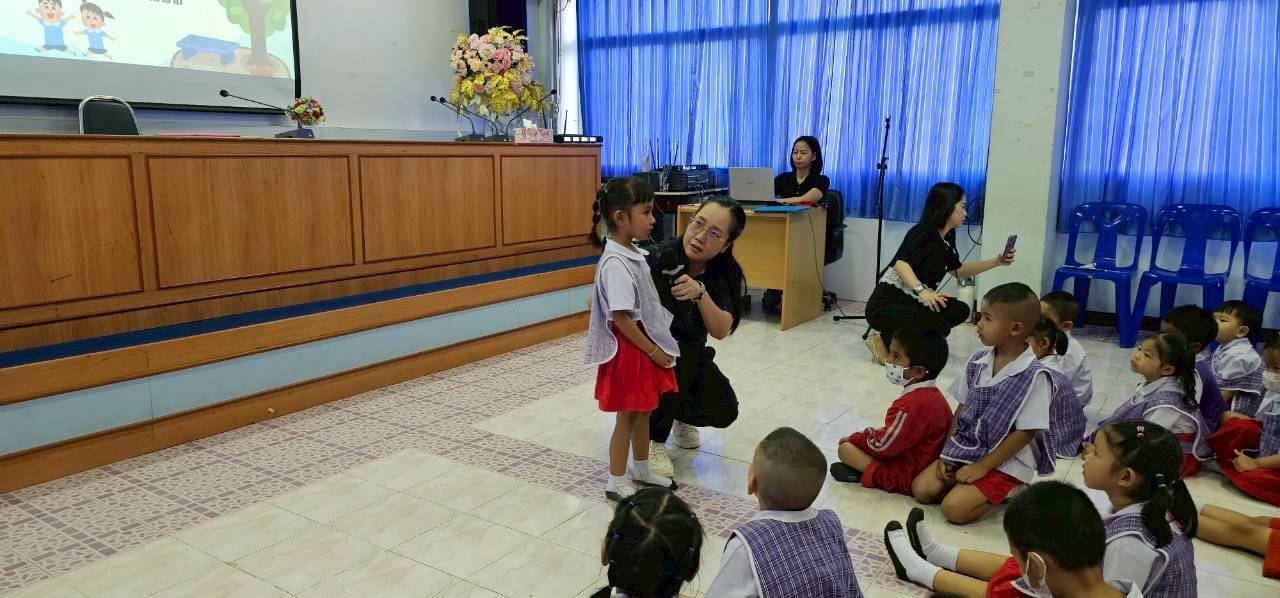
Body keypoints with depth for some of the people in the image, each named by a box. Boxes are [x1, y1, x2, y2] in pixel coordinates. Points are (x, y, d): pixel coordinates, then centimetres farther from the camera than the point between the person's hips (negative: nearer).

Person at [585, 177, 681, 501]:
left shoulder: (635, 254, 6)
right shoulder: (615, 263, -23)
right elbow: (620, 318, -23)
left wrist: (656, 347, 13)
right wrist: (652, 350, -17)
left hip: (646, 344, 9)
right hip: (629, 348, -9)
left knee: (643, 411, 20)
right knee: (628, 415, 4)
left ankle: (641, 471, 38)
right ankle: (616, 483, 19)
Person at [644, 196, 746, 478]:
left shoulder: (725, 273, -17)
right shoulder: (658, 259, -30)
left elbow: (721, 331, -29)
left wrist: (700, 293, -46)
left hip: (690, 354, 4)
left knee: (723, 410, -12)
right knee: (674, 359, -35)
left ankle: (681, 416, 24)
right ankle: (653, 440, -10)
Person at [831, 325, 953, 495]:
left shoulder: (911, 404, -29)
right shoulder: (932, 393, 1)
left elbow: (882, 445, -21)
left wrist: (855, 438, -4)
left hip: (907, 476, -10)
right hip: (926, 467, 10)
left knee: (844, 448, -9)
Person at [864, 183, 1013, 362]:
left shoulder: (946, 240, 10)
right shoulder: (923, 232, -15)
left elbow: (958, 271, 26)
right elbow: (901, 264, -31)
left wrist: (996, 262, 18)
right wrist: (921, 290, -47)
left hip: (910, 303, 9)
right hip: (885, 306, -9)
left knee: (960, 310, 2)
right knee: (939, 327, -26)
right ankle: (884, 340, -8)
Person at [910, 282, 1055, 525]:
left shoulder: (1034, 375, -19)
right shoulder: (977, 362, 0)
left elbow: (1025, 432, -18)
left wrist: (982, 467, -17)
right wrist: (947, 452, 0)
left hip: (1007, 462, -6)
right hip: (965, 450, 6)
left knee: (954, 508, -20)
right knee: (921, 489, -7)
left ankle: (1008, 491, 3)